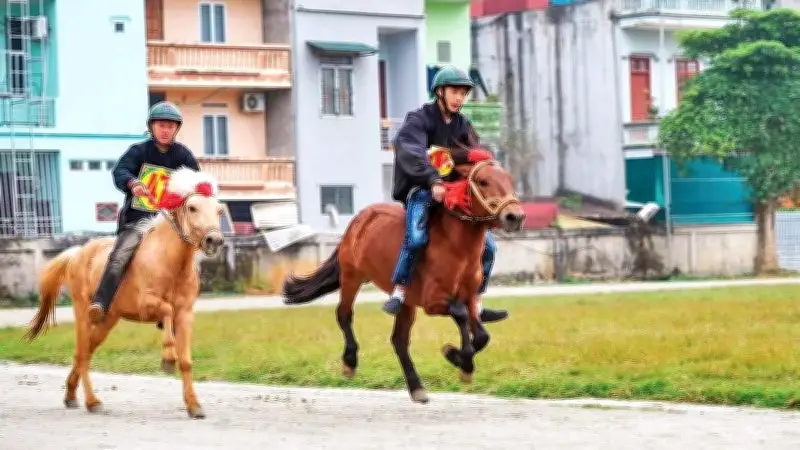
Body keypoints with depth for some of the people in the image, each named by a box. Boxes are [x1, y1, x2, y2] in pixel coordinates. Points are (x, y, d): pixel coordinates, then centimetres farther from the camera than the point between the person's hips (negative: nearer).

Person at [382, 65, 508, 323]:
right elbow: (411, 153, -26)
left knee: (487, 246, 1)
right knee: (416, 237, -36)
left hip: (452, 193, 7)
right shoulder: (419, 120, -8)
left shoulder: (462, 126, 13)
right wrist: (433, 180, -40)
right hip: (419, 189, -7)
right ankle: (398, 293, -26)